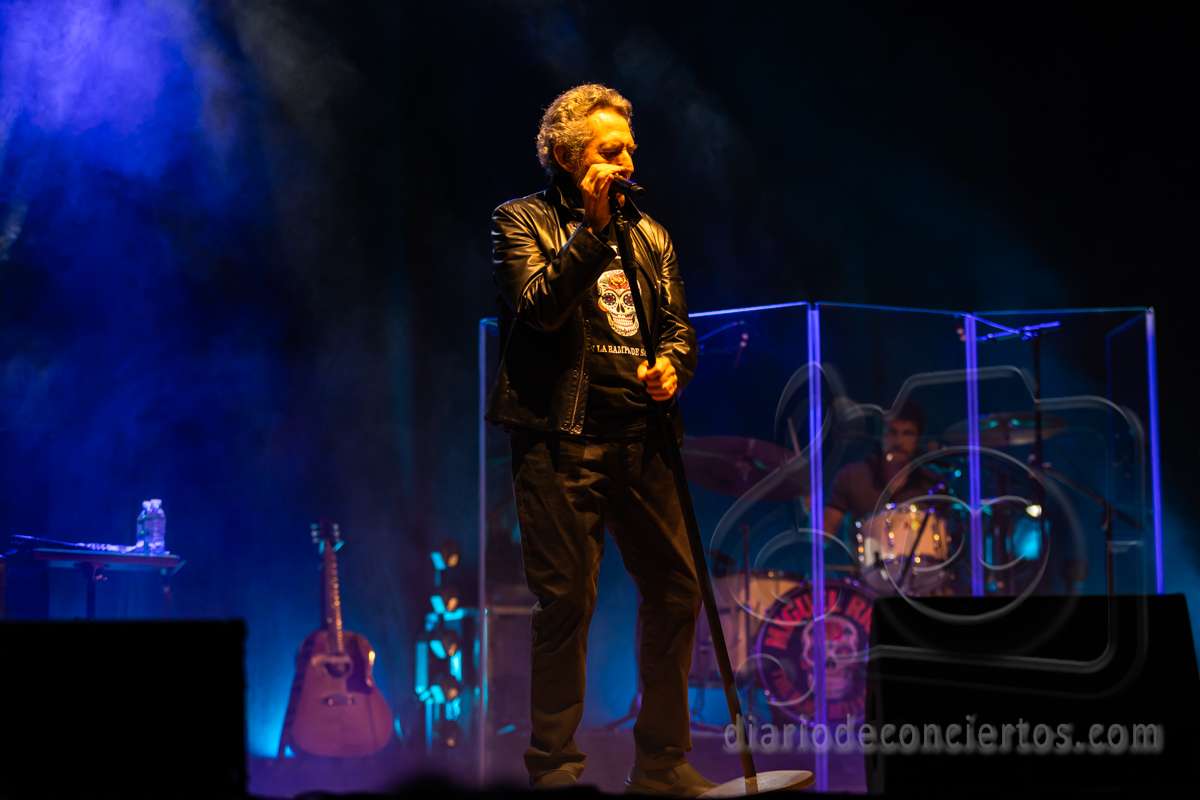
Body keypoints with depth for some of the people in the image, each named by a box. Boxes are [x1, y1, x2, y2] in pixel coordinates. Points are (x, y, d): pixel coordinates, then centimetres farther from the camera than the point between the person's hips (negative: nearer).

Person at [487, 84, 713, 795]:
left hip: (641, 439, 6)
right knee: (568, 600, -6)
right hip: (562, 440, -5)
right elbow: (540, 307, -13)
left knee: (677, 591, 4)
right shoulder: (522, 221, 3)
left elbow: (678, 324, 20)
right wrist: (592, 226, -14)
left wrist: (672, 363, -2)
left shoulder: (649, 234, 19)